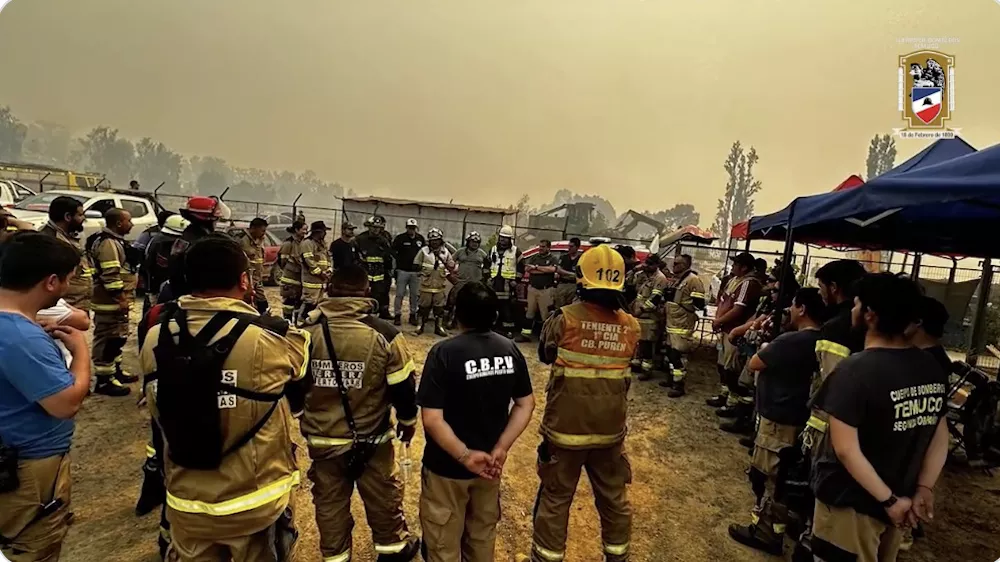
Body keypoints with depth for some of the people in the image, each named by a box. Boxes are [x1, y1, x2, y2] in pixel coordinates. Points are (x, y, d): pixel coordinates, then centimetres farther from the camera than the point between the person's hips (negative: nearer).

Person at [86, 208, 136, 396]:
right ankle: (104, 380, 1)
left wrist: (123, 298, 23)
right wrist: (121, 298, -22)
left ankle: (116, 370, 32)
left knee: (118, 336, 20)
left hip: (117, 299, 11)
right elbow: (110, 275, -24)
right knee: (108, 338, -5)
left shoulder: (115, 240, 15)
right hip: (111, 301, -11)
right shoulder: (108, 243, -18)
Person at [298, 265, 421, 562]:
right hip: (372, 438, -1)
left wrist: (304, 419, 20)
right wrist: (408, 420, 8)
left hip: (322, 439, 2)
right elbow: (403, 387, -11)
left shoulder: (306, 332, -11)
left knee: (329, 501, 22)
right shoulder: (384, 334, -19)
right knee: (383, 496, 21)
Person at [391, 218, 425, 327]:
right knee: (400, 294, 0)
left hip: (416, 272, 3)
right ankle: (397, 315, 10)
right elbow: (393, 250, -4)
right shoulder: (400, 238, -5)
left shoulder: (421, 238, 6)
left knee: (415, 294, 9)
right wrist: (399, 259, -13)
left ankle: (413, 315, 20)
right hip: (402, 271, -3)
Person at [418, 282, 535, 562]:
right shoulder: (510, 350, -8)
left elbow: (432, 419, -26)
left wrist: (464, 455, -19)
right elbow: (526, 404, -3)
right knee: (483, 533, 28)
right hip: (489, 461, 5)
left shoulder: (444, 353, -23)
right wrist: (501, 448, -7)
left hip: (447, 466, -4)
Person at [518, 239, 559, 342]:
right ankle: (525, 334, 14)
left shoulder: (553, 259, 1)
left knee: (546, 314, 0)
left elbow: (552, 269, -20)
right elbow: (527, 269, -4)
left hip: (546, 290, -4)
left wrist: (536, 267, -12)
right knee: (529, 312, 8)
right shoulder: (534, 257, 11)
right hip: (532, 288, 4)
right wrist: (544, 270, -10)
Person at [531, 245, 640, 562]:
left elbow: (545, 355, 0)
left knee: (555, 500, 13)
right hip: (611, 430, 4)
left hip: (565, 428, -3)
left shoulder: (565, 319, -17)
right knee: (614, 499, 22)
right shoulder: (631, 327, -7)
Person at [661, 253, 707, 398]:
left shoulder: (693, 279, -14)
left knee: (678, 354, -7)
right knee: (670, 351, 17)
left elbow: (699, 304, -18)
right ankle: (672, 378, 31)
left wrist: (685, 305, -10)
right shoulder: (675, 279, 15)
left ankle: (679, 385, 0)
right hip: (671, 322, 9)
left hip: (683, 324, -9)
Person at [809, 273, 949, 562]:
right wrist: (924, 489, 2)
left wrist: (889, 500, -15)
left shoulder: (855, 369, -25)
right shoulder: (933, 369, -2)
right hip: (899, 497, 7)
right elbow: (940, 437, 5)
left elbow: (845, 449, -26)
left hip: (851, 501, -7)